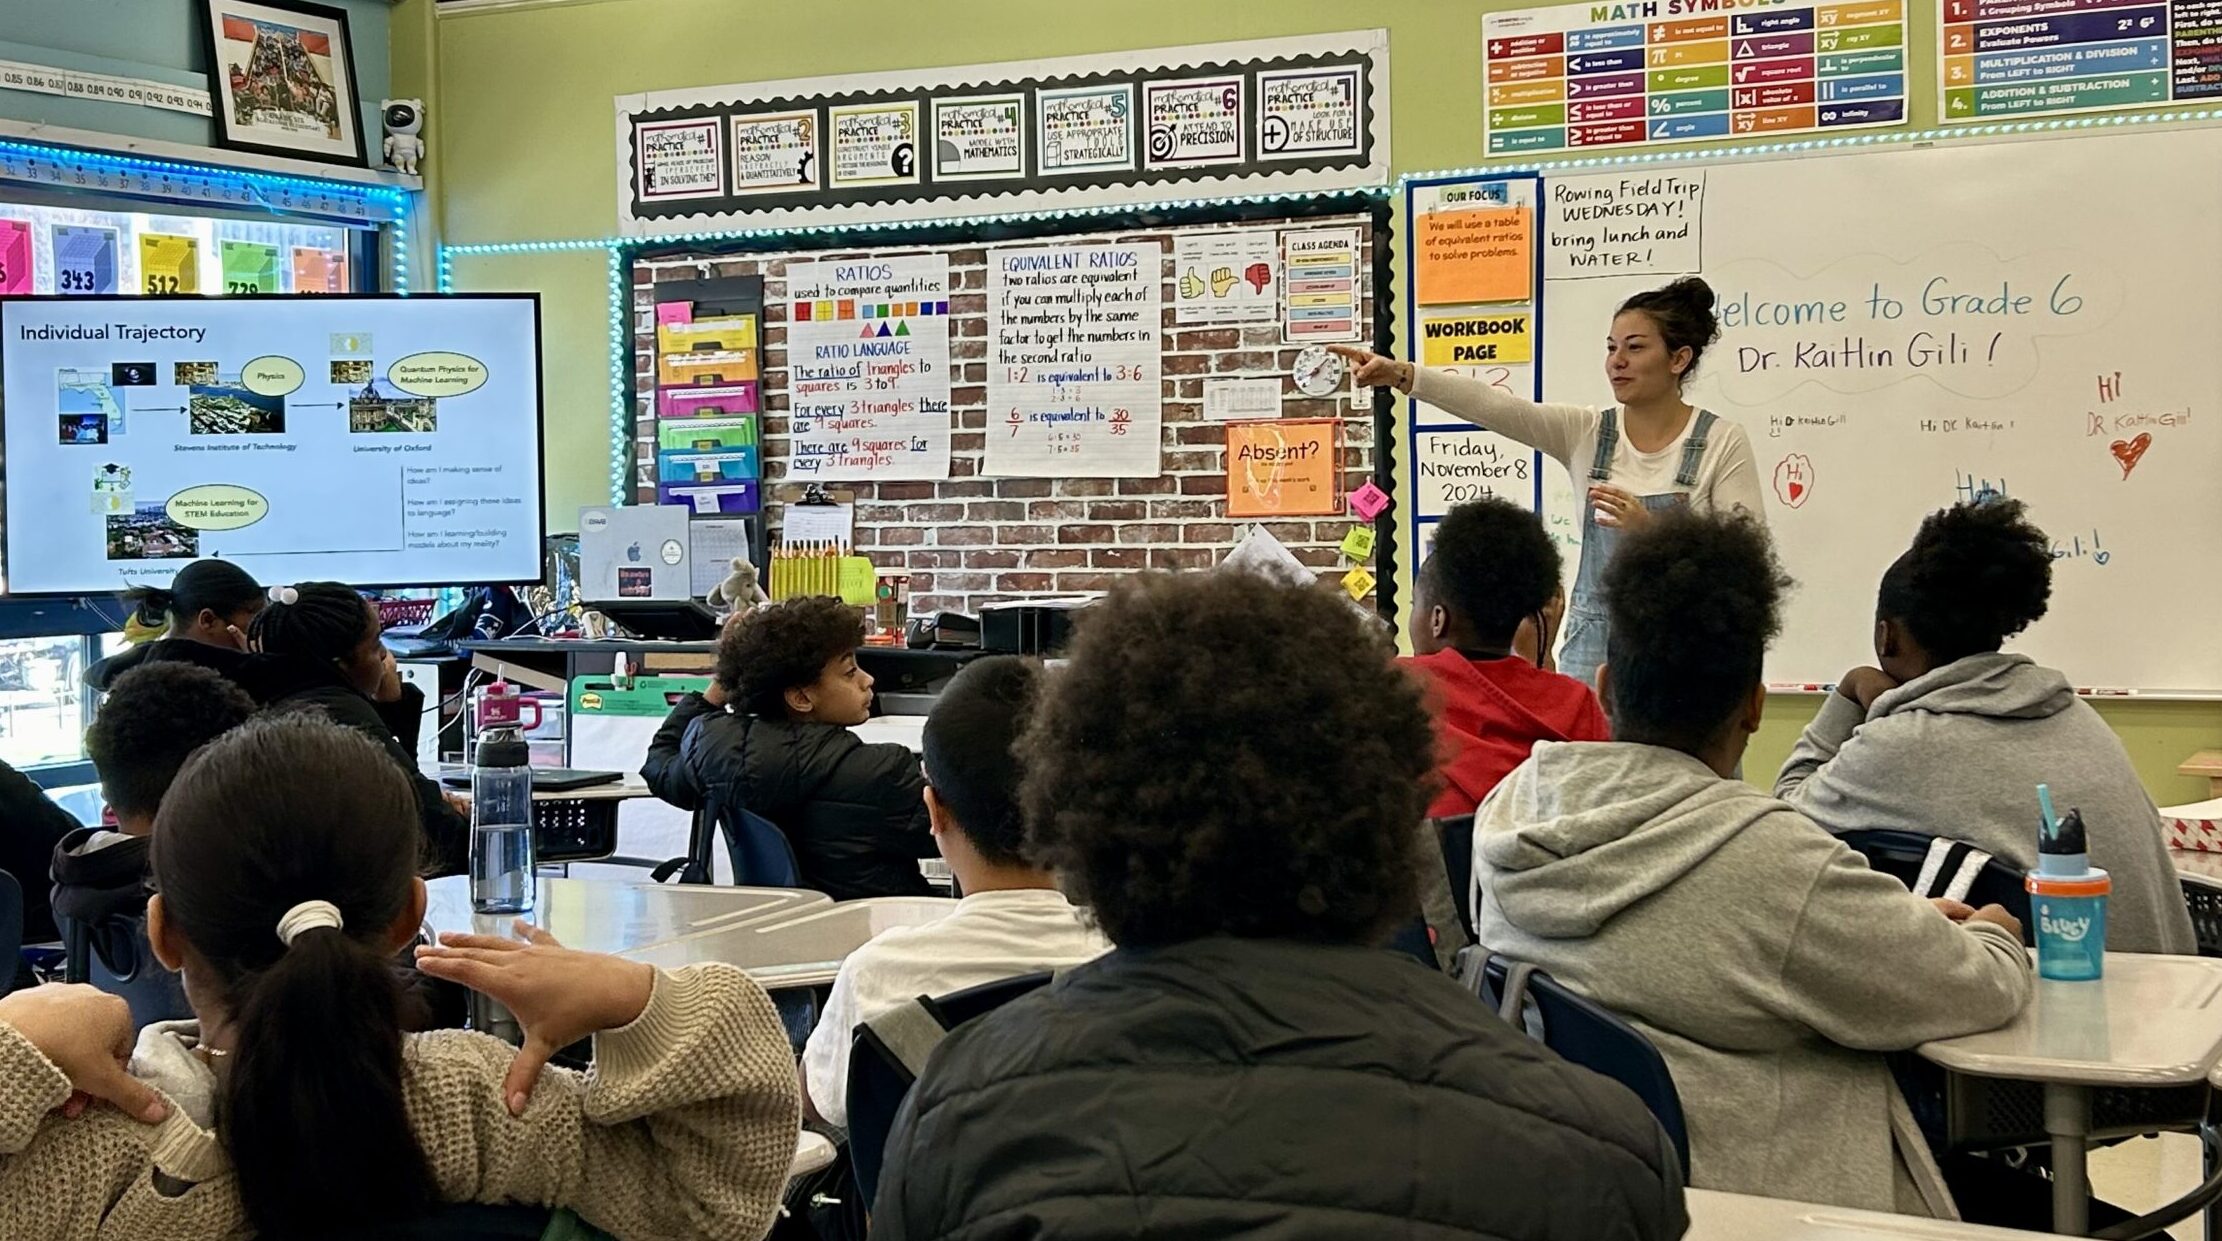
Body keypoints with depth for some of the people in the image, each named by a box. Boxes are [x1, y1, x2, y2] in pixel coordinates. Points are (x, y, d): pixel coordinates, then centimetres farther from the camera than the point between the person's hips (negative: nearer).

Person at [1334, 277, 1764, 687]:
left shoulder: (1723, 444, -6)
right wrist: (1402, 375, -24)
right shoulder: (1585, 433, 2)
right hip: (1592, 645, 3)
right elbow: (1494, 406, -11)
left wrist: (1651, 532, -22)